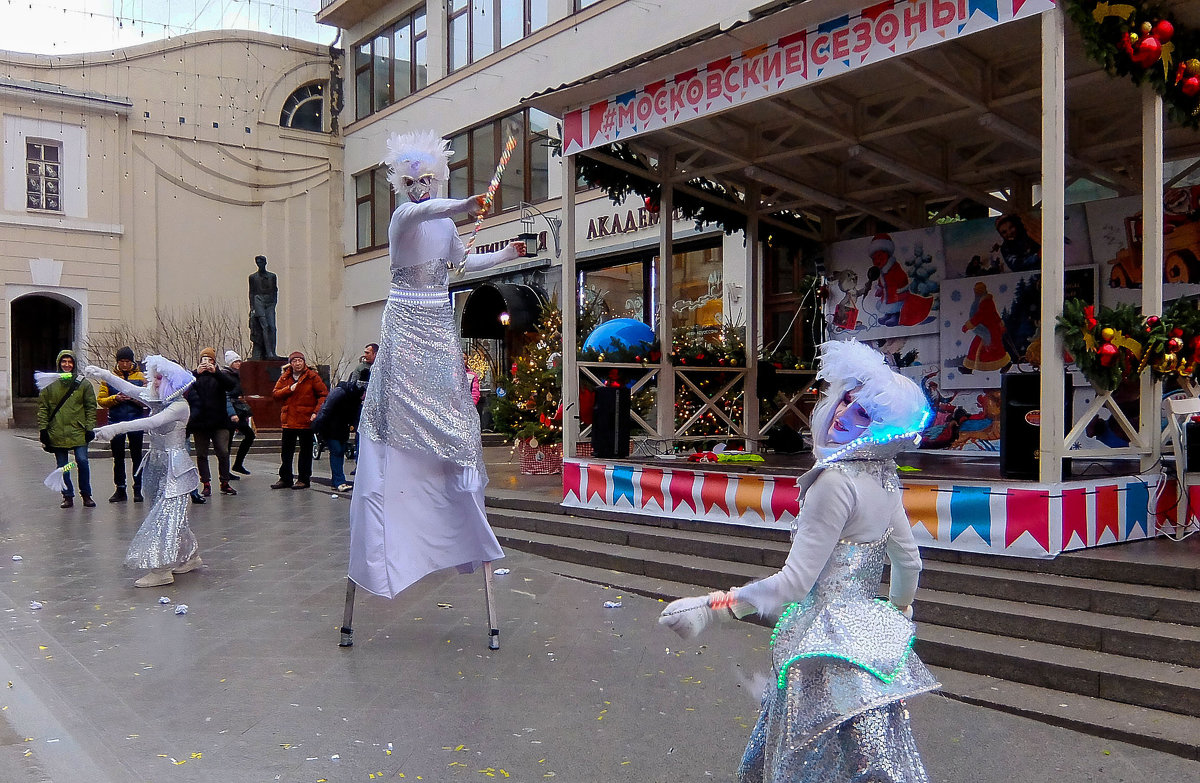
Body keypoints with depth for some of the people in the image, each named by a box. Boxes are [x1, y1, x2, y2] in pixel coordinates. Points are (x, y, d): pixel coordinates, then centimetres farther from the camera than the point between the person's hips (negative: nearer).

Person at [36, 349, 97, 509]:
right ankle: (68, 496, 17)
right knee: (62, 466, 7)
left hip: (78, 432, -1)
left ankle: (86, 495, 7)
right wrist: (42, 429, 0)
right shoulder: (49, 383, 5)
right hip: (57, 433, 1)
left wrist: (90, 428, -2)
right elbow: (42, 407, 7)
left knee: (82, 461, -8)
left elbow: (91, 407, 5)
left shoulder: (83, 384, 4)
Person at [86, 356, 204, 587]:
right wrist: (105, 375, -3)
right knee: (172, 515, 15)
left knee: (165, 515, -10)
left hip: (174, 466, -9)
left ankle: (161, 570, -7)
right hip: (158, 464, 9)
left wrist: (116, 428, -37)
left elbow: (152, 422, -30)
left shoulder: (180, 406, -16)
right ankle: (190, 557, 28)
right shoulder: (157, 400, 9)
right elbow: (129, 389, 9)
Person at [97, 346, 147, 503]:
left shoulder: (140, 377, 4)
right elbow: (101, 400, 3)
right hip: (116, 421, 1)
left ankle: (138, 490, 9)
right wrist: (115, 398, -14)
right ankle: (120, 490, 14)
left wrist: (135, 398, -17)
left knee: (136, 457, 3)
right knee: (118, 457, 7)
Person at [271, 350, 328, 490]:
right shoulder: (284, 377, 9)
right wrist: (289, 389, -14)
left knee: (306, 451, 4)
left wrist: (317, 411, -15)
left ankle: (304, 479, 13)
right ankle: (285, 478, 21)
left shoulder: (312, 376, -4)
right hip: (288, 420, 4)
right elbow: (275, 394, 2)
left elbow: (324, 394, -6)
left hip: (306, 420, -4)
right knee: (286, 451, 11)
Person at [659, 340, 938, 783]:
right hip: (869, 632, 8)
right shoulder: (882, 480, 2)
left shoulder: (837, 482, -22)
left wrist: (712, 607, -19)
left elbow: (796, 580, -23)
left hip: (827, 646, -8)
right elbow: (908, 562, 15)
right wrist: (899, 613, 34)